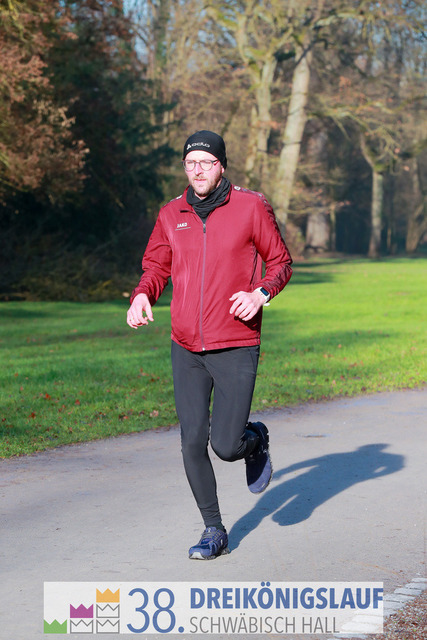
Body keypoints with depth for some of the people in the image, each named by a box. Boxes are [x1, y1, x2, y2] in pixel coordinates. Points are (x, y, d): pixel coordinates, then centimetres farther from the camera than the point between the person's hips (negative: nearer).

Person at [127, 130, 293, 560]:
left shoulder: (251, 207, -2)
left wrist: (262, 293, -15)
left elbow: (280, 261, 4)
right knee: (192, 445, 2)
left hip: (236, 349, -3)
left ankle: (255, 440, 30)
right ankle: (214, 531, 19)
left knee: (226, 446, -8)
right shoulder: (171, 215, 7)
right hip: (186, 350, 3)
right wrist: (142, 296, -6)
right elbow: (156, 266, 16)